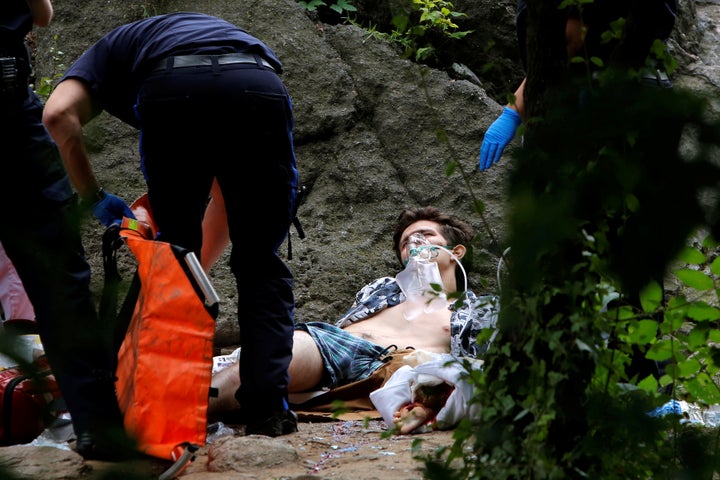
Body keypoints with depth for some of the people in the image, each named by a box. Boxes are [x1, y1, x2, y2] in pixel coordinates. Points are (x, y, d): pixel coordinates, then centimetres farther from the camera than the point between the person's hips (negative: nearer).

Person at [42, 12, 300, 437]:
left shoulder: (108, 52, 36)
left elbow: (59, 114, 10)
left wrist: (94, 198, 19)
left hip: (172, 93, -2)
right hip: (260, 88, 2)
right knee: (261, 263, 17)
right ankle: (268, 408, 8)